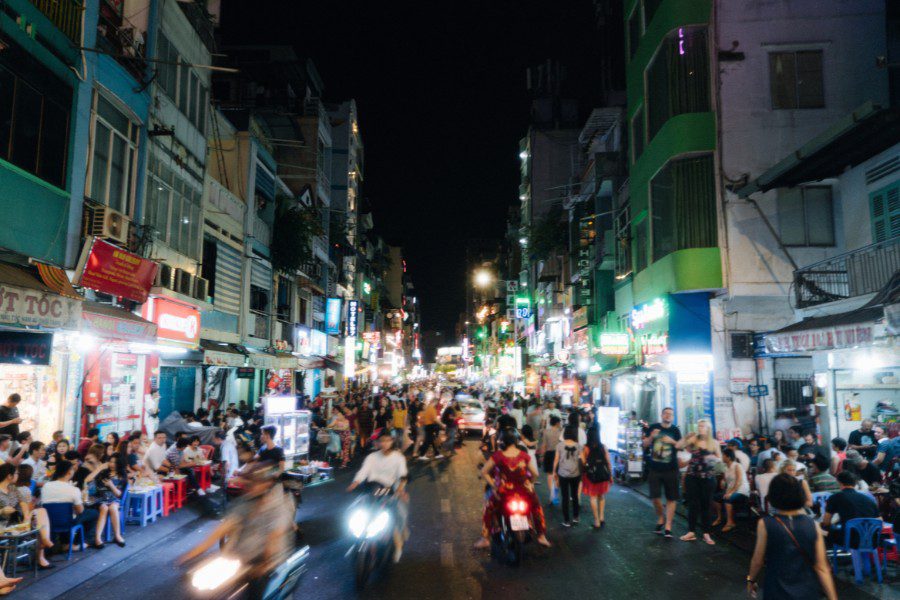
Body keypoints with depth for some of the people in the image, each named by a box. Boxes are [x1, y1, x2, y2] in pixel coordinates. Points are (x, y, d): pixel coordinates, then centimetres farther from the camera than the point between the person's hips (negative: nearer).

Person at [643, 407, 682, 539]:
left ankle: (668, 527, 7)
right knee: (655, 497, 2)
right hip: (654, 468, 0)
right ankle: (661, 518, 28)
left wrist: (673, 441, -15)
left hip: (671, 469, 0)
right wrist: (651, 437, -15)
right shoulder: (653, 427, 3)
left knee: (671, 498, 0)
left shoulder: (675, 430, 4)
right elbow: (645, 445, 4)